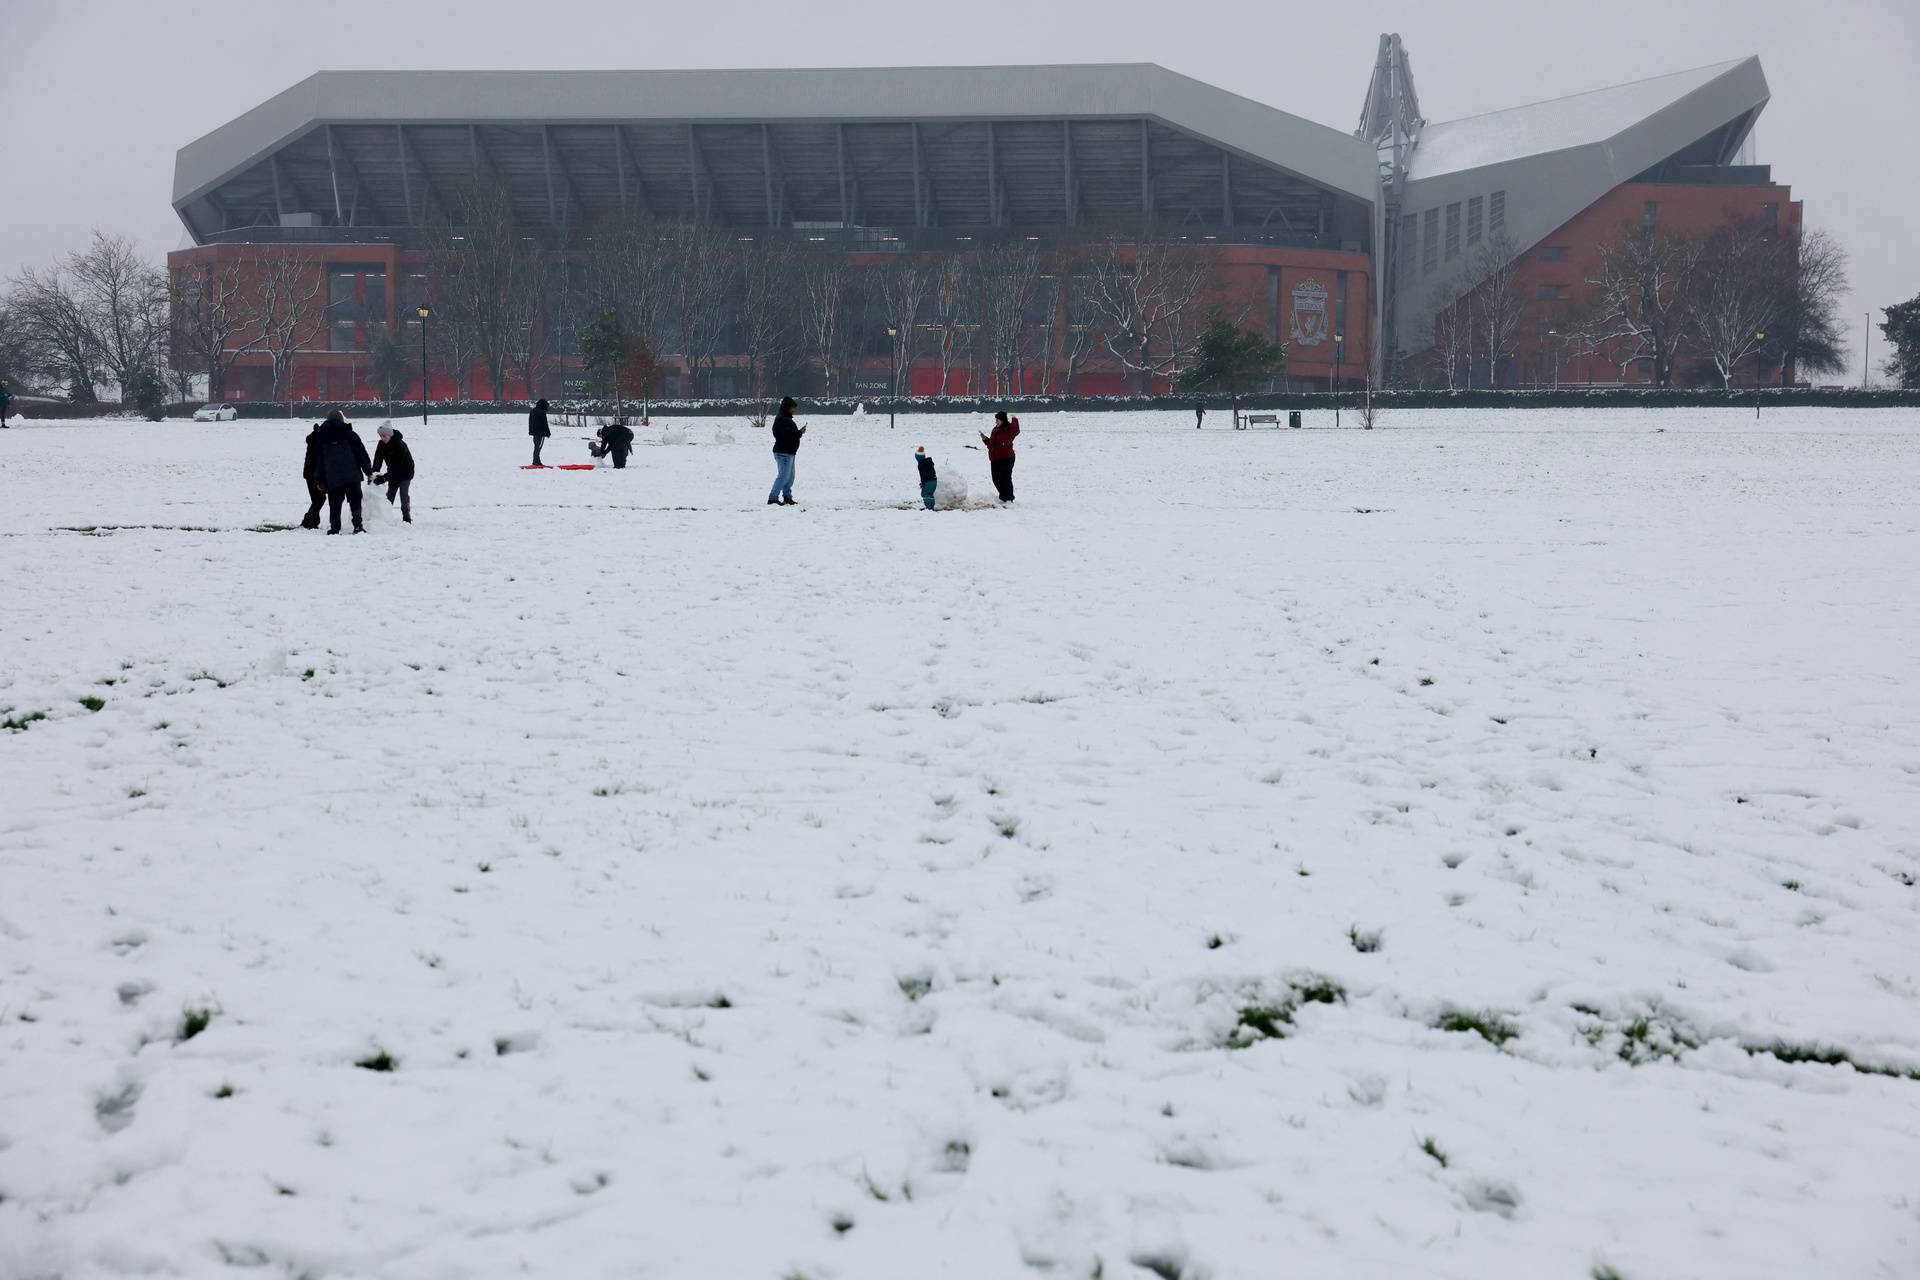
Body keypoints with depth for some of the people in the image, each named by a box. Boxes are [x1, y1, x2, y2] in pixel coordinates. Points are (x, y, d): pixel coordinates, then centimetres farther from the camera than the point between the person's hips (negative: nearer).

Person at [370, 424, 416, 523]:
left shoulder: (400, 445, -32)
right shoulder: (382, 444, -11)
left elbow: (397, 466, -36)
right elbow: (377, 461, -15)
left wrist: (384, 478, -43)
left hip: (405, 471, -6)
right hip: (393, 472, 6)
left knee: (403, 493, -12)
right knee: (390, 494, 2)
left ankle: (406, 517, -6)